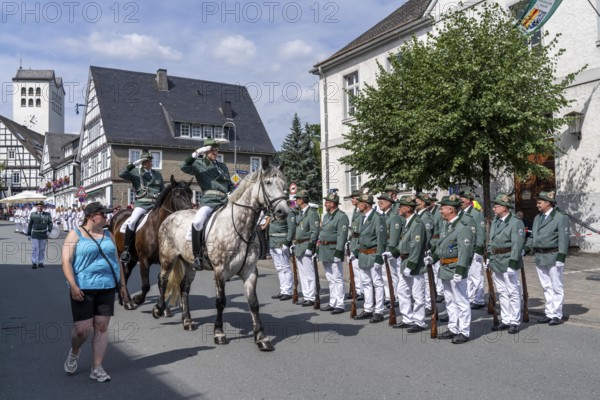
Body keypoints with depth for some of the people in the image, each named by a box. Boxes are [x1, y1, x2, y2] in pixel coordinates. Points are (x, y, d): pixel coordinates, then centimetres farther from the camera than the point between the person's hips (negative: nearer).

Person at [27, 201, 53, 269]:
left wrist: (49, 230, -14)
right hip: (35, 234, -1)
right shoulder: (33, 214, 4)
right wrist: (28, 234, 6)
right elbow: (30, 224, 7)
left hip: (43, 234, 1)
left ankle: (41, 262, 15)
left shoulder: (47, 214, 3)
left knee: (42, 249, 6)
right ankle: (34, 263, 1)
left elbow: (50, 223, 3)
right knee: (35, 249, -4)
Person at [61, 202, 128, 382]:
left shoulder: (108, 235, 12)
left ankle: (97, 368, 13)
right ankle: (74, 352, 32)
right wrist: (73, 286, -19)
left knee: (102, 327, 4)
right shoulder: (75, 234, -2)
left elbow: (117, 261, 16)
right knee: (82, 329, -2)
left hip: (107, 287, 4)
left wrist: (122, 284, 11)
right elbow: (66, 261, -9)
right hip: (83, 288, -4)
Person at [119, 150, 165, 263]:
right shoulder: (136, 173, 8)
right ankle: (125, 250, -18)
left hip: (156, 204, 4)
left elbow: (163, 190, 23)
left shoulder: (157, 174, 18)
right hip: (142, 204, -4)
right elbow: (122, 174, -10)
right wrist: (134, 164, -13)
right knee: (131, 222, -27)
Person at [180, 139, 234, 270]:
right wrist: (196, 154, -17)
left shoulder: (223, 167, 26)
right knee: (198, 221, -34)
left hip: (225, 201, 6)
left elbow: (230, 185, 30)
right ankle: (197, 256, -19)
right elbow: (184, 167, -9)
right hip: (208, 200, -6)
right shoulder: (199, 164, 11)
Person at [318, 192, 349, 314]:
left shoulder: (342, 217, -13)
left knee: (337, 279, -4)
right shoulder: (326, 215, 16)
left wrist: (338, 251, -22)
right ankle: (332, 303, 24)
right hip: (324, 250, 9)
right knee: (330, 279, 15)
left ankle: (340, 305, 2)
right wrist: (320, 244, 19)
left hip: (334, 250, -9)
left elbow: (342, 236, -18)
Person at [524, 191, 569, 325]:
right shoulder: (537, 218, 14)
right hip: (539, 257, 7)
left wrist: (561, 257, -19)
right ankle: (549, 313, 21)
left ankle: (557, 315, 9)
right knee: (546, 287, 13)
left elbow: (563, 239, -12)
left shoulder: (560, 218, -7)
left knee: (556, 287, 2)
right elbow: (532, 237, 17)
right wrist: (526, 248, 2)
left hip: (553, 257, -7)